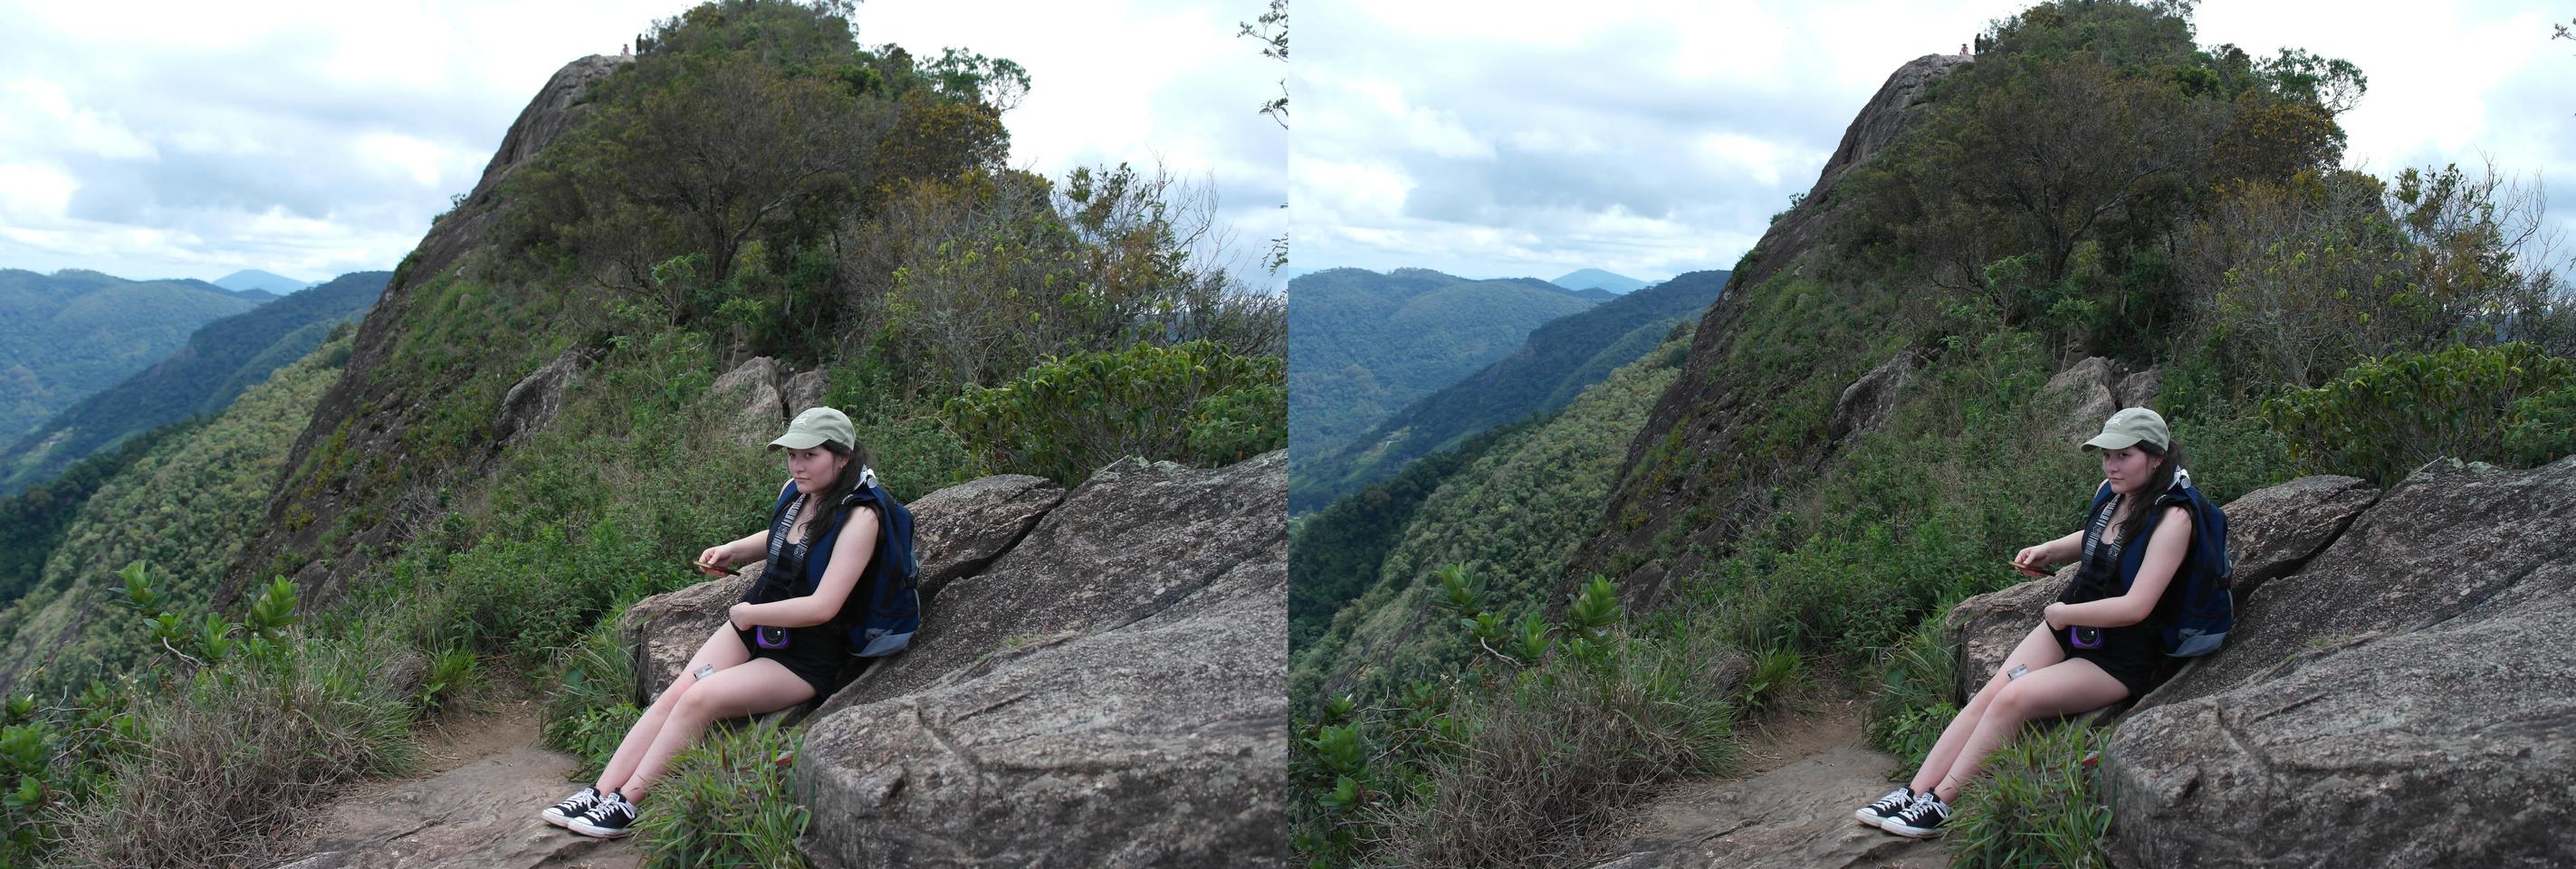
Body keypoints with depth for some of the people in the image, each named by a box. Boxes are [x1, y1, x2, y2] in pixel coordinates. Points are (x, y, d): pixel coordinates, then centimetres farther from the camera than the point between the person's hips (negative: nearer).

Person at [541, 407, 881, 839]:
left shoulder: (858, 518, -21)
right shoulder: (793, 493, 3)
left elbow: (823, 606, -27)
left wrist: (747, 613, -16)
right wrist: (731, 551, 8)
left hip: (806, 657, -7)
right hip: (753, 626, 7)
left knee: (699, 699, -23)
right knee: (675, 694, -12)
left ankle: (625, 805, -16)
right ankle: (600, 793, -11)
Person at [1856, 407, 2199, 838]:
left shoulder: (2172, 519, -21)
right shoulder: (2111, 493, 3)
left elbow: (2135, 607, -27)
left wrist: (2061, 613, -15)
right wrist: (2047, 551, 7)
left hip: (2120, 659, -7)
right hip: (2067, 626, 7)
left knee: (2012, 699, -24)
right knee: (1988, 695, -11)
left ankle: (1940, 804, -16)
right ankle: (1913, 793, -13)